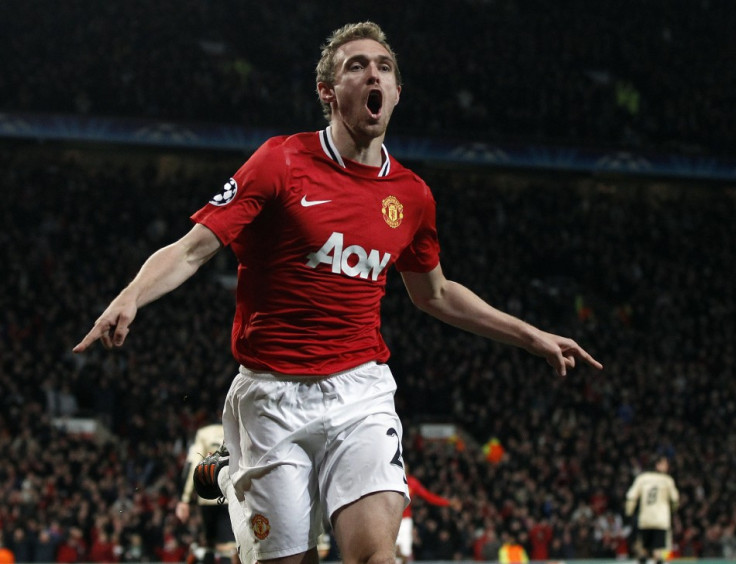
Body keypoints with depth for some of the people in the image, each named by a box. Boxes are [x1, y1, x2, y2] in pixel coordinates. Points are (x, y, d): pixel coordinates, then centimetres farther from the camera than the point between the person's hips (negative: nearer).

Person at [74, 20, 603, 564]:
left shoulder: (411, 194, 9)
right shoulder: (280, 162, -4)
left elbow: (436, 294, 27)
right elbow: (191, 251, -8)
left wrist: (532, 337, 28)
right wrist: (130, 298, -27)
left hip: (361, 392, 2)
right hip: (273, 396, -2)